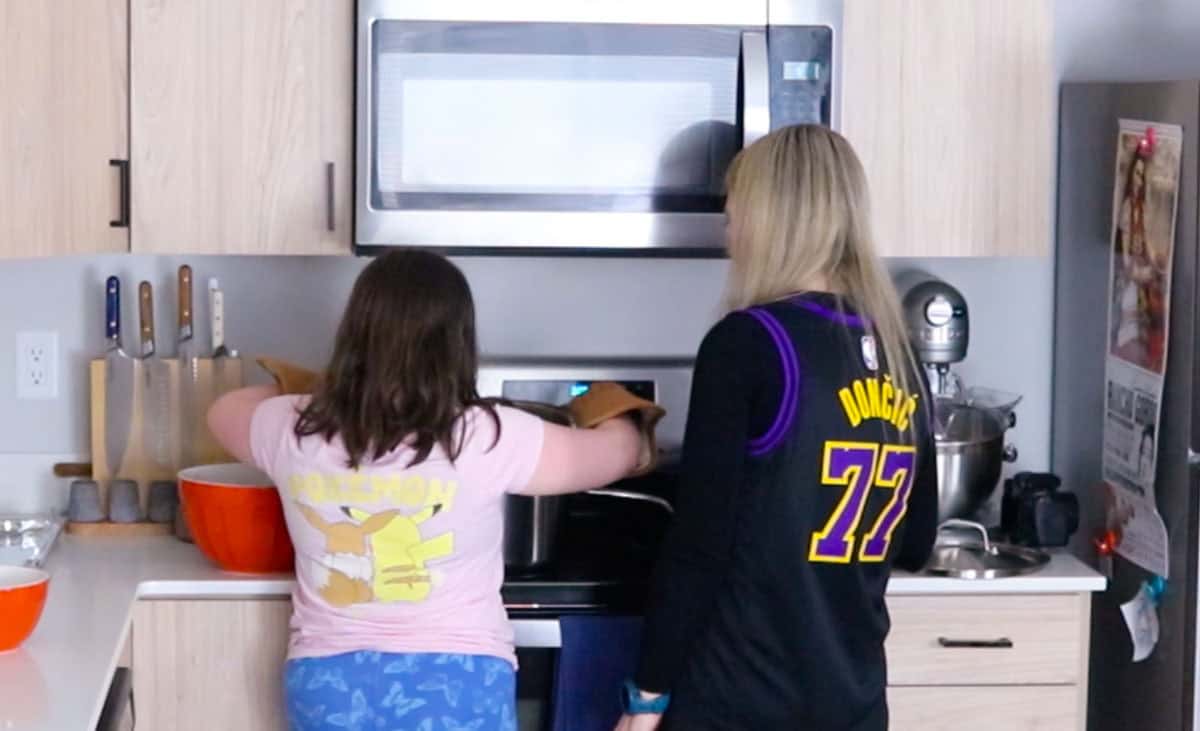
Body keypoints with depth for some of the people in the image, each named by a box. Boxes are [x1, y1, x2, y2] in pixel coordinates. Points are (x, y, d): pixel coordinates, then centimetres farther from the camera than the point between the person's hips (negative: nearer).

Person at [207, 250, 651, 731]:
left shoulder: (295, 432, -5)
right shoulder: (485, 440, -13)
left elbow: (224, 411, 20)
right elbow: (619, 449, 4)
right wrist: (618, 421, 27)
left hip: (330, 684, 3)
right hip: (455, 687, -3)